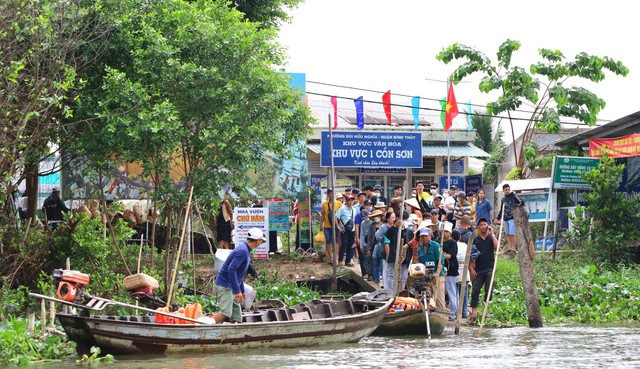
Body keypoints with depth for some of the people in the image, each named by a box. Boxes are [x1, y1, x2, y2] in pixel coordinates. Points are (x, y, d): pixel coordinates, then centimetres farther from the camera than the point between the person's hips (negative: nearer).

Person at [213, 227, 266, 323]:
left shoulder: (246, 251, 17)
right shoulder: (242, 251, -16)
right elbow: (231, 269, -24)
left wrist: (242, 290, 27)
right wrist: (237, 291, -24)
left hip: (231, 288, 10)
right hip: (224, 286, -10)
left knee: (236, 318, 2)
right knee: (225, 313, -26)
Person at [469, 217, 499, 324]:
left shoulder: (491, 238, 8)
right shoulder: (475, 240, 10)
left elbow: (497, 247, -14)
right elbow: (471, 256, 8)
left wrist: (492, 234, -10)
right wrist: (471, 268, -2)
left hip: (489, 268, -1)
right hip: (478, 269, 1)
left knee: (489, 290, -3)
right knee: (475, 290, -6)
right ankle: (474, 311, -6)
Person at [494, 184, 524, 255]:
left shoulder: (513, 196, -2)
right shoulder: (503, 199, 16)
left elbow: (522, 202, -5)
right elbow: (501, 210, 23)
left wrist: (516, 206, -20)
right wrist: (498, 219, 21)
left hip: (512, 218, -6)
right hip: (505, 219, 6)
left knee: (512, 234, -10)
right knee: (508, 234, 8)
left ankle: (513, 249, -7)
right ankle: (510, 248, 13)